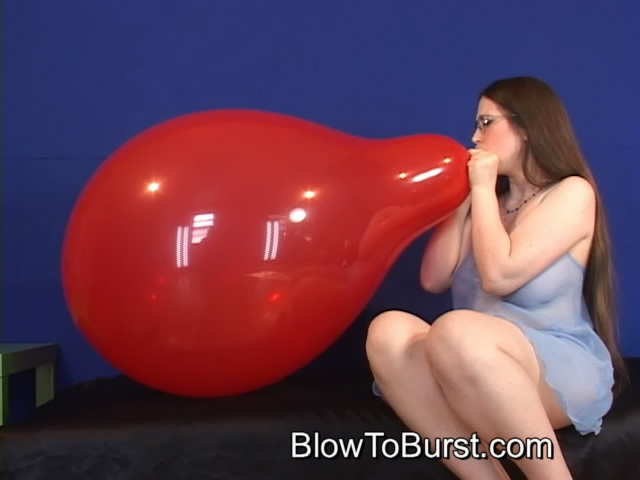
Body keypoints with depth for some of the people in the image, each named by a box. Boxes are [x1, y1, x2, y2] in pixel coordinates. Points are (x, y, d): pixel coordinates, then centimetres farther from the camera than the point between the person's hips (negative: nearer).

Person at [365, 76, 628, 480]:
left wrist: (483, 188, -5)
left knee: (456, 331, -37)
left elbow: (499, 276, -16)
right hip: (485, 377, 6)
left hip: (566, 372, -5)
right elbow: (433, 280, 8)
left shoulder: (573, 193, -3)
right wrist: (463, 197, 6)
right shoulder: (492, 200, 16)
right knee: (389, 332, -24)